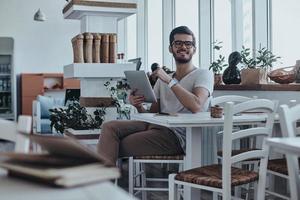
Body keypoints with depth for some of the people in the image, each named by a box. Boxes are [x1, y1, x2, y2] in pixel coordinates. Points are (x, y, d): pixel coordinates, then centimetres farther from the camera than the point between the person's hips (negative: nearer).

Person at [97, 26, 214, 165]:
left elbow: (196, 106, -18)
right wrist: (139, 106, -3)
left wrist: (169, 80, -15)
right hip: (155, 126, 7)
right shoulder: (162, 80, 23)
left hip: (177, 135, -6)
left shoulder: (203, 74, 3)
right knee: (109, 127, -15)